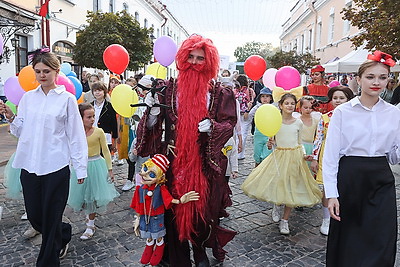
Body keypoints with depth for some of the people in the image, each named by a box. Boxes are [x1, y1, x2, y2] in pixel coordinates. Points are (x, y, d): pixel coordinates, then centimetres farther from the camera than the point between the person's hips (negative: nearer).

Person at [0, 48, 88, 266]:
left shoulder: (67, 99, -3)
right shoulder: (27, 98, 8)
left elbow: (75, 136, -3)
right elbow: (20, 132, 12)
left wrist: (80, 167, -4)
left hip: (56, 167, -4)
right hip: (29, 166, 5)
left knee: (51, 218, 5)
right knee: (34, 215, 13)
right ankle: (63, 234, 42)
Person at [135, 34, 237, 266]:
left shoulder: (219, 94, 2)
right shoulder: (168, 89, 2)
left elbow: (229, 125, 0)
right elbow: (153, 127, 1)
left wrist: (212, 127, -18)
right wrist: (153, 110, -18)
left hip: (206, 164, 0)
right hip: (174, 163, 0)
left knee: (203, 210, 12)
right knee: (175, 211, 8)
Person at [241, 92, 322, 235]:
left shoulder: (298, 123, 3)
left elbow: (300, 142, 10)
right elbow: (272, 139, 4)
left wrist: (304, 154, -4)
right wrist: (270, 144, -17)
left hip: (295, 156, 1)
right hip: (279, 155, -1)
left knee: (291, 187, 4)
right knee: (276, 184, -6)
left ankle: (285, 220, 18)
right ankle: (275, 203, 31)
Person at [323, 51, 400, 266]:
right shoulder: (343, 112, -6)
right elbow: (330, 155, -7)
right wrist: (331, 194, -12)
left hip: (381, 181, 3)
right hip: (349, 178, -3)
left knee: (382, 247, 4)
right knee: (345, 241, 11)